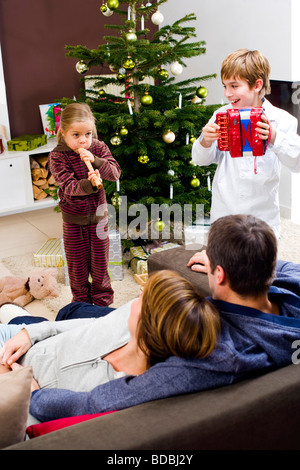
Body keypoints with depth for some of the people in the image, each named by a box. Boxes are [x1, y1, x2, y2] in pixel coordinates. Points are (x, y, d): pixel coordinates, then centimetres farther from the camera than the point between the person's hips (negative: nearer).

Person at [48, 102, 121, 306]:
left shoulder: (98, 147, -6)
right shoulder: (57, 156, -13)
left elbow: (115, 173, -15)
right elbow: (68, 186, -23)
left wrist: (95, 160, -30)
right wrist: (88, 183, -42)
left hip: (98, 216, 2)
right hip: (73, 219, -1)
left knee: (100, 261, 13)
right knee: (77, 263, 12)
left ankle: (102, 300, 32)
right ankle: (81, 301, 32)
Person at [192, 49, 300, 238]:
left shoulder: (280, 119, -5)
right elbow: (201, 160, 3)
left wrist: (274, 138, -33)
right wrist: (206, 141, -20)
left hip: (262, 216, -1)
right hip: (224, 214, 2)